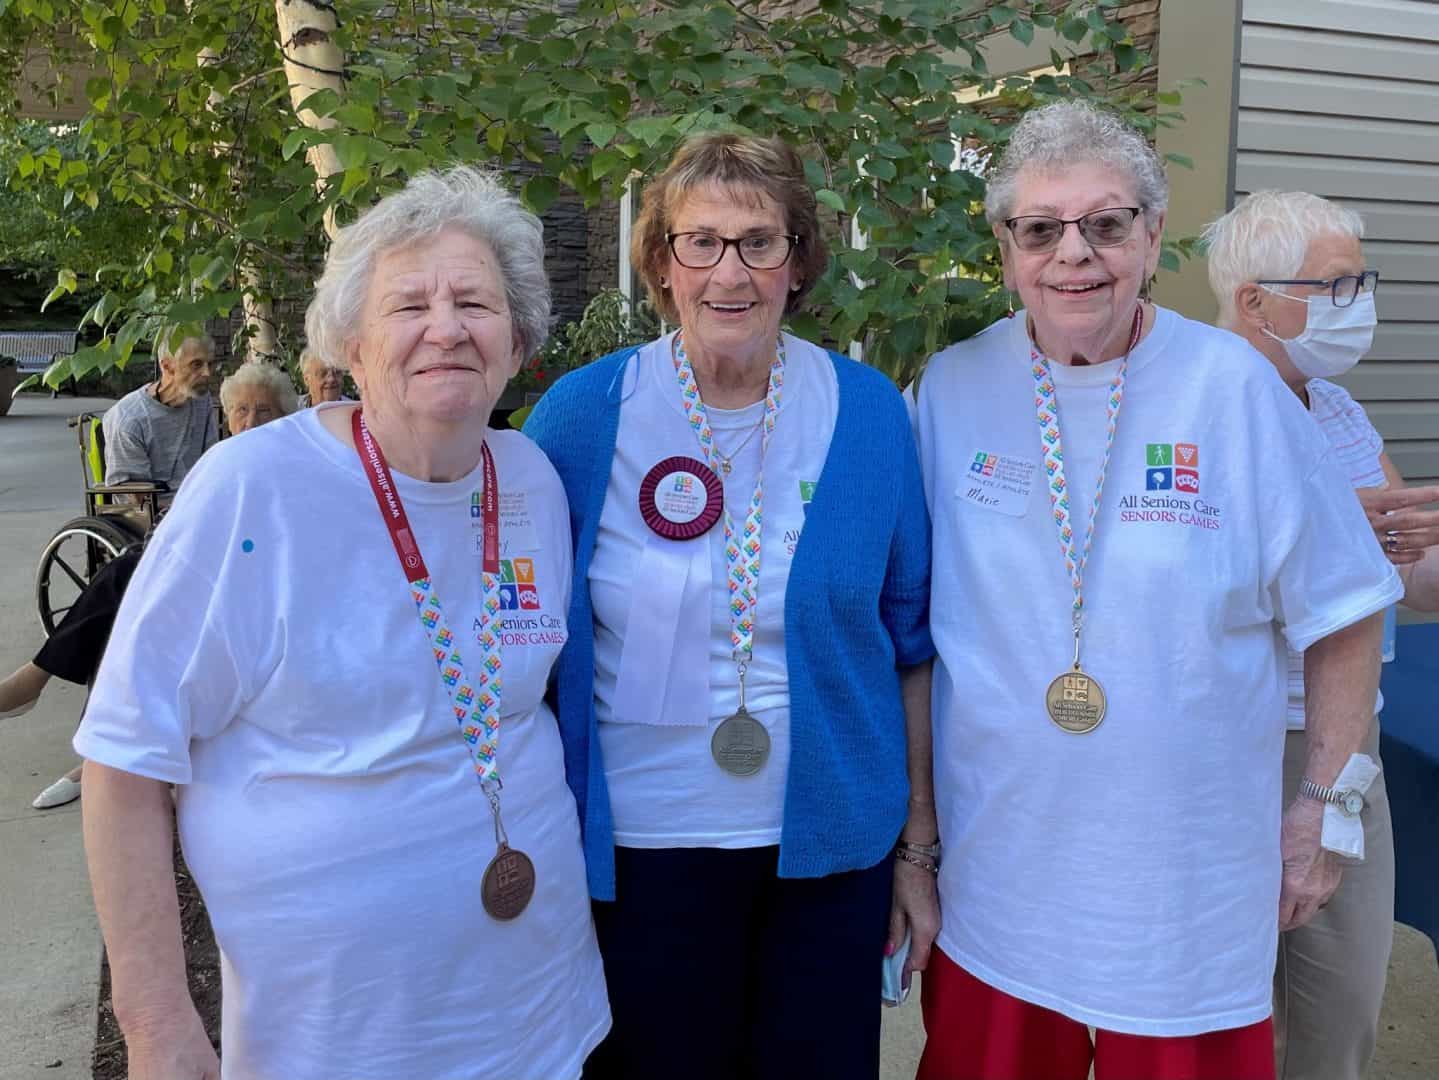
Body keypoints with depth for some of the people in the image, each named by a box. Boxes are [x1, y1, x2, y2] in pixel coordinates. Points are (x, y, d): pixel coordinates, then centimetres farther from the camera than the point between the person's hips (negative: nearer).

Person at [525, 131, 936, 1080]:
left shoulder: (870, 413, -4)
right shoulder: (581, 416, -8)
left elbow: (911, 644, 2)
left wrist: (920, 846, 4)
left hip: (831, 843, 2)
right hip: (641, 846, -1)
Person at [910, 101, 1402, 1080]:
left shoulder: (1234, 386, -8)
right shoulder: (950, 391, -3)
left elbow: (1341, 612, 1)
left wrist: (1322, 812, 2)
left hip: (1189, 887, -1)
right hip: (990, 878, 2)